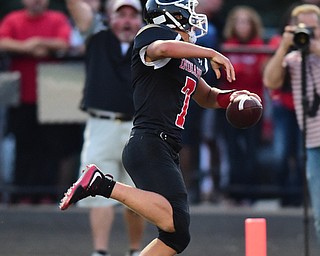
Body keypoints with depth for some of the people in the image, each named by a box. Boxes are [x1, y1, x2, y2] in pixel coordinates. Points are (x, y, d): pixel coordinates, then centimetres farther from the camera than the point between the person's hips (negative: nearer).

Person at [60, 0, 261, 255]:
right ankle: (102, 184, -16)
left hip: (168, 152, 10)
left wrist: (230, 97, 16)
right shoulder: (154, 34, -5)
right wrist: (211, 54, -21)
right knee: (174, 220, -26)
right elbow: (163, 48, -31)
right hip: (149, 145, -10)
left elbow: (206, 97, 37)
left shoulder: (190, 59, 21)